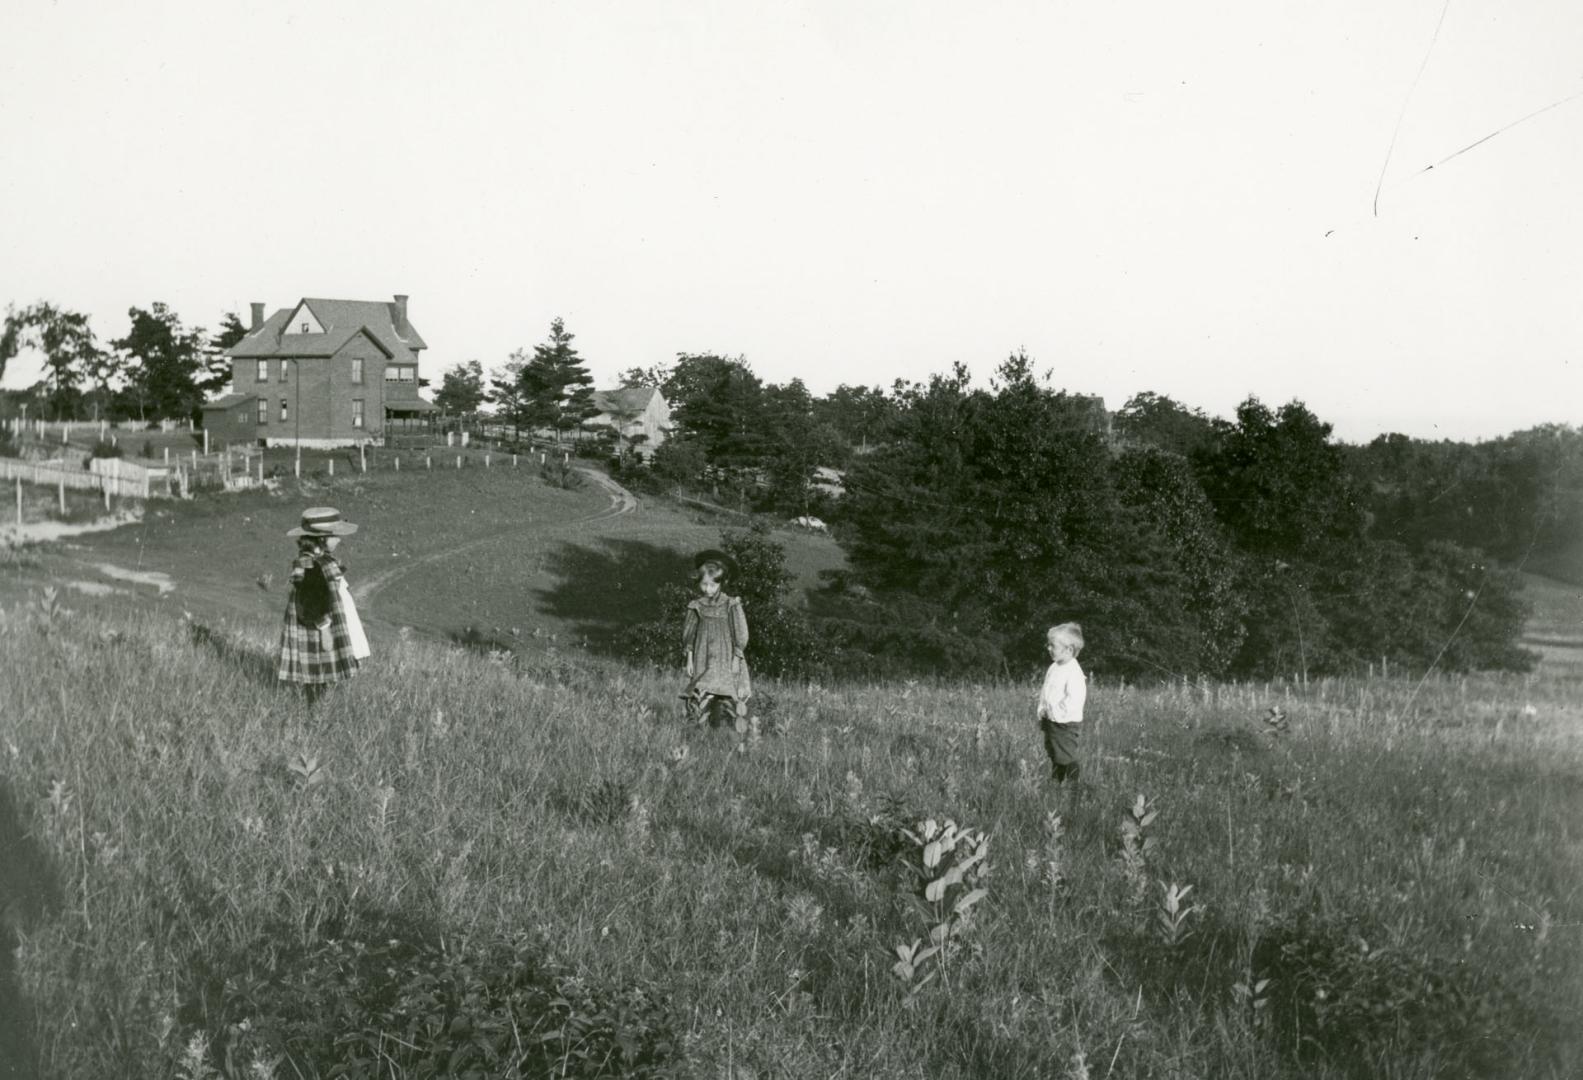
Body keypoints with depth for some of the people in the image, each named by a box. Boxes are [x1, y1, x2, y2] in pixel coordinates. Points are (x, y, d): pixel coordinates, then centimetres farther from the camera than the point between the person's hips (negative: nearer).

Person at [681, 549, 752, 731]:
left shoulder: (731, 605, -4)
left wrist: (736, 658, -5)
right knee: (699, 696, -3)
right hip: (703, 660, 3)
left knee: (726, 694, -12)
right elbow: (688, 632, 12)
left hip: (725, 660, -3)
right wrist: (689, 658, 10)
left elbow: (740, 633, -2)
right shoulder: (697, 606, 5)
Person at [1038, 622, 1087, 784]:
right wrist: (1042, 711, 10)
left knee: (1066, 759, -4)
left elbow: (1073, 701, -25)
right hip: (1051, 722, 9)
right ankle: (1055, 783, 29)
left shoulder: (1074, 673, -20)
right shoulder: (1054, 668, 8)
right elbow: (1045, 692, 18)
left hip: (1066, 724, -9)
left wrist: (1052, 710, -18)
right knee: (1054, 758, 18)